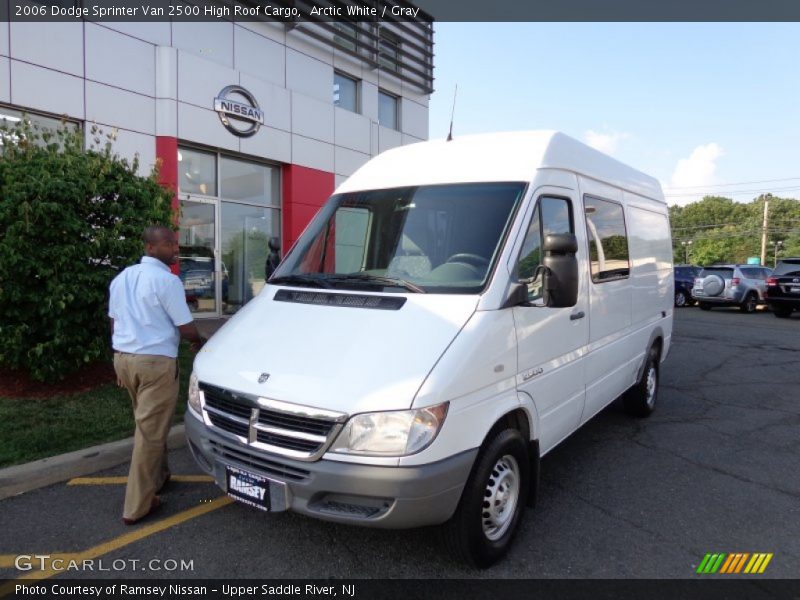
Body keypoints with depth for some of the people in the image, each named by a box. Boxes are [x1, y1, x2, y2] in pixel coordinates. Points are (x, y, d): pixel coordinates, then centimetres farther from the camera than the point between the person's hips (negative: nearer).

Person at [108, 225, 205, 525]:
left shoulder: (121, 277, 13)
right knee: (150, 431, -1)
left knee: (148, 424, 24)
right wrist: (199, 342, 10)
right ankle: (136, 506, 6)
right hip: (155, 362, -9)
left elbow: (114, 322, 18)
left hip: (123, 357, 9)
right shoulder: (166, 280, -14)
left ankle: (158, 476, 37)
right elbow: (186, 327, -12)